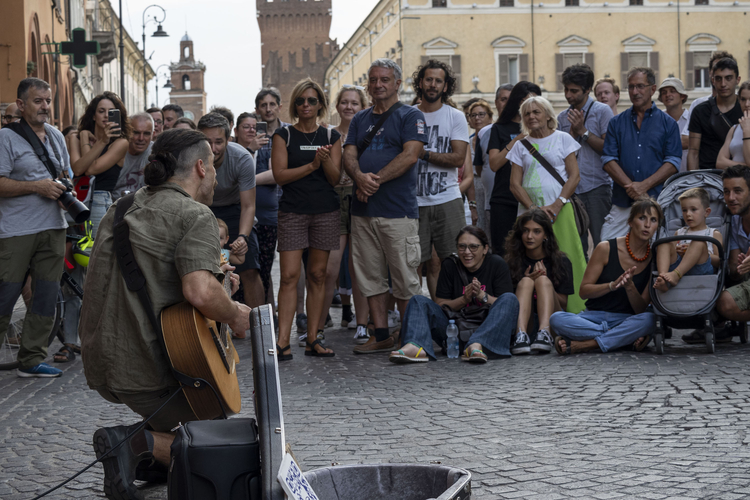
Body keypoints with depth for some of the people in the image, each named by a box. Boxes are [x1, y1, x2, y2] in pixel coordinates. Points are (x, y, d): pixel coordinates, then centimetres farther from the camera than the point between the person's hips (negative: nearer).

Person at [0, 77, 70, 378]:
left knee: (46, 297, 5)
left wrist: (65, 185, 4)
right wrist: (36, 187, -17)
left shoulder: (56, 136, 16)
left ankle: (31, 359, 12)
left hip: (53, 229, 6)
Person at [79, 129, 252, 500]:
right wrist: (234, 314, -8)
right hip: (146, 369, -8)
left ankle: (152, 459, 16)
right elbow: (199, 293, -28)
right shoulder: (195, 215, -11)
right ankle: (137, 443, -12)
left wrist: (213, 275, 27)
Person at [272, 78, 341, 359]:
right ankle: (283, 341, -11)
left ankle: (313, 340, 8)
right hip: (293, 212, -2)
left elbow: (335, 178, 5)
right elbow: (279, 175, -6)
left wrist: (326, 159, -14)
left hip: (326, 212, 2)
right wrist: (312, 165, -15)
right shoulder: (284, 135, 4)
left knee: (318, 275, 4)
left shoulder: (331, 136, 10)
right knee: (289, 275, -9)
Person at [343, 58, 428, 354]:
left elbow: (410, 155, -11)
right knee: (370, 276, 8)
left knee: (405, 279, -4)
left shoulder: (411, 116, 2)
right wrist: (360, 178, -13)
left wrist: (376, 180, -16)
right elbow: (349, 155, 9)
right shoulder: (360, 120, 19)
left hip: (398, 210, -6)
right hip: (362, 209, 6)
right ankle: (381, 336, 14)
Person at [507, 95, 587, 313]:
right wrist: (533, 208, -7)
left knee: (568, 260, -10)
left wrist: (557, 205, -10)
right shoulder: (521, 145, 13)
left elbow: (574, 176, 2)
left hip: (560, 211, -2)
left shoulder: (562, 139, 8)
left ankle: (575, 309, -7)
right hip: (529, 211, 2)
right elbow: (515, 184, 8)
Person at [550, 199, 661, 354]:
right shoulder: (606, 249, -3)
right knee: (557, 319, -31)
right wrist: (612, 285, -23)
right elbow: (584, 291, -4)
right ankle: (627, 338, -26)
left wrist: (630, 286, -23)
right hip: (593, 317, 0)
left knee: (649, 320, -35)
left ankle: (580, 345, -33)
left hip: (625, 320, 0)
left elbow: (641, 310, -2)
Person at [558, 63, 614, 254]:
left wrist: (583, 131, -10)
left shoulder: (602, 111, 0)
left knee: (602, 244, -7)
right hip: (571, 189, 5)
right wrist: (573, 132, -6)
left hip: (597, 187, -5)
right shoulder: (563, 117, 14)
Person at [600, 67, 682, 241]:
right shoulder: (616, 123, 14)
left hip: (656, 200, -2)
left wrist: (644, 185, -12)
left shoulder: (668, 123, 9)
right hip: (622, 202, 2)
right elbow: (609, 160, 4)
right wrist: (631, 187, -10)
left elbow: (673, 163, 0)